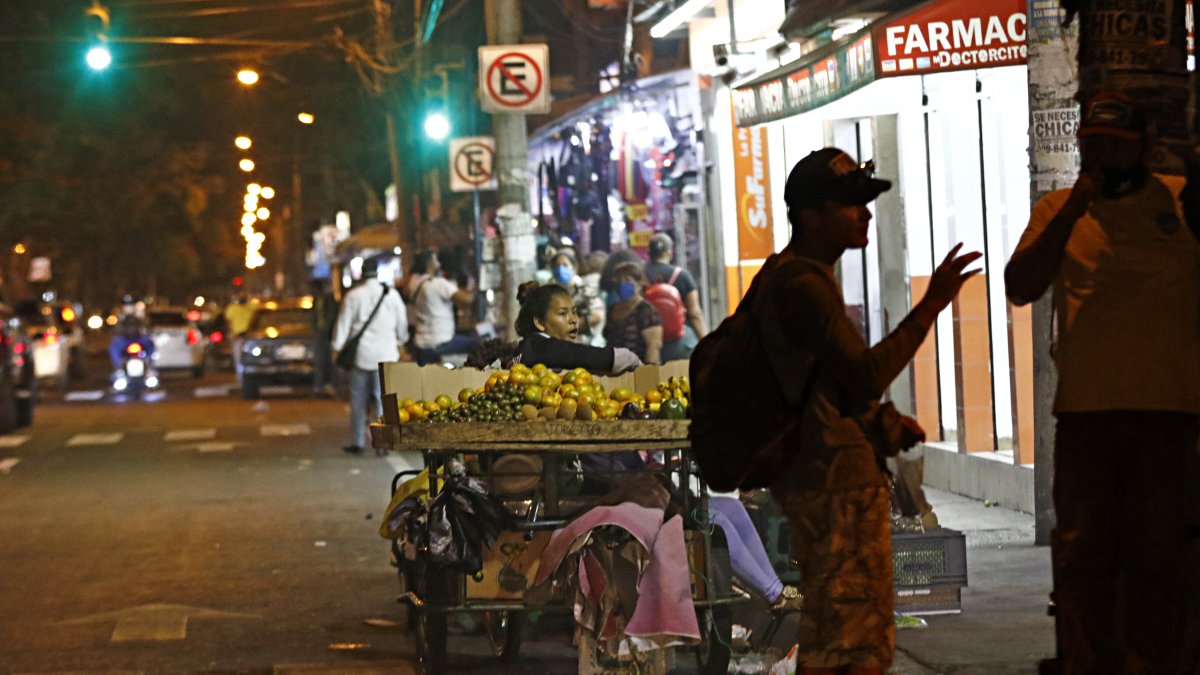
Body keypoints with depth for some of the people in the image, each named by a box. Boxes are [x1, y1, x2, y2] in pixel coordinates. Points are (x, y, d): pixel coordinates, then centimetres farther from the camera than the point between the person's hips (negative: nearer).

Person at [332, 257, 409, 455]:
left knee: (358, 401, 7)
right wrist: (400, 342, 26)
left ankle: (357, 442, 11)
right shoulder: (392, 294, 1)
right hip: (386, 354, 1)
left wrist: (337, 349, 8)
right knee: (384, 399, 1)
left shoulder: (353, 296, -3)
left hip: (361, 354, -1)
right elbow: (402, 323, 10)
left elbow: (343, 324, 0)